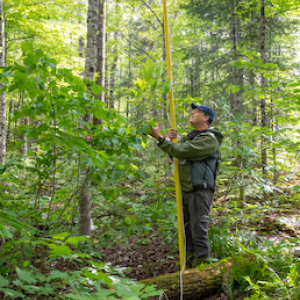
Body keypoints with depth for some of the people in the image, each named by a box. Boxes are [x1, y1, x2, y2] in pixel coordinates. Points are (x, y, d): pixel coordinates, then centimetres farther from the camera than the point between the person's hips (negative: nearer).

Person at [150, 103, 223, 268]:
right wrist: (171, 139, -2)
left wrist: (160, 137, -15)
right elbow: (175, 154, 17)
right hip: (186, 190, 9)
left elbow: (181, 151, -21)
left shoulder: (209, 140, -13)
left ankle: (201, 264, 2)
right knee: (186, 228, 14)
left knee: (199, 228, -7)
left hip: (200, 190, -9)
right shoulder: (191, 136, 19)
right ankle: (189, 262, 26)